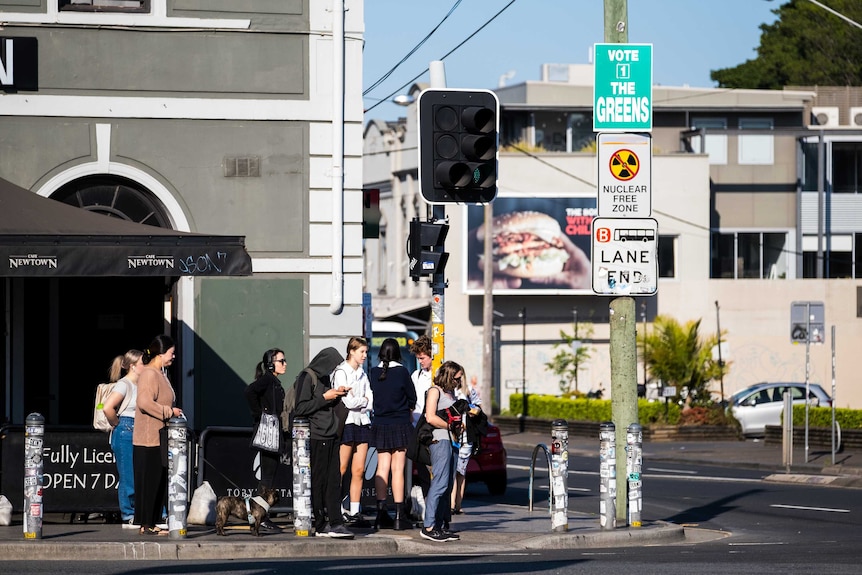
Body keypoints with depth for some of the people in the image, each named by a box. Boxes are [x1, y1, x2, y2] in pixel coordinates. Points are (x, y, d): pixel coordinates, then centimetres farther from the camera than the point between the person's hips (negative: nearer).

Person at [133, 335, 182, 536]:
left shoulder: (159, 374, 18)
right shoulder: (149, 374, -14)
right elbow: (145, 403, -25)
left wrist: (172, 412, 17)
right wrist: (169, 412, -20)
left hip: (158, 438, 10)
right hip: (149, 438, -10)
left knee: (158, 481, 10)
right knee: (149, 481, -6)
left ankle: (150, 523, 14)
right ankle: (146, 525, -3)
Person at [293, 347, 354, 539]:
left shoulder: (324, 378, 18)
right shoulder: (307, 378, -9)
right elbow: (300, 408, -16)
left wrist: (337, 395, 9)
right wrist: (324, 397, -14)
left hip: (330, 436, 8)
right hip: (316, 438, -8)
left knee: (334, 481, 3)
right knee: (318, 482, -4)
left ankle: (335, 524, 1)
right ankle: (320, 526, 0)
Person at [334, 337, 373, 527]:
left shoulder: (362, 374, 17)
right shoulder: (341, 372, -5)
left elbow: (370, 402, 10)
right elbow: (347, 402, -14)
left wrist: (356, 401, -6)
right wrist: (363, 401, 2)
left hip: (362, 422, 7)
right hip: (347, 422, -7)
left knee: (359, 470, 4)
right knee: (341, 470, -7)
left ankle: (355, 512, 6)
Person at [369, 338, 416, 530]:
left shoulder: (374, 373, 0)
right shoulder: (401, 372, -9)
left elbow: (372, 397, 7)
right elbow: (412, 398, -1)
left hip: (380, 425, 3)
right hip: (400, 425, -3)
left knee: (382, 468, 7)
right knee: (398, 469, -3)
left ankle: (381, 513, 5)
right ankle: (400, 516, -4)